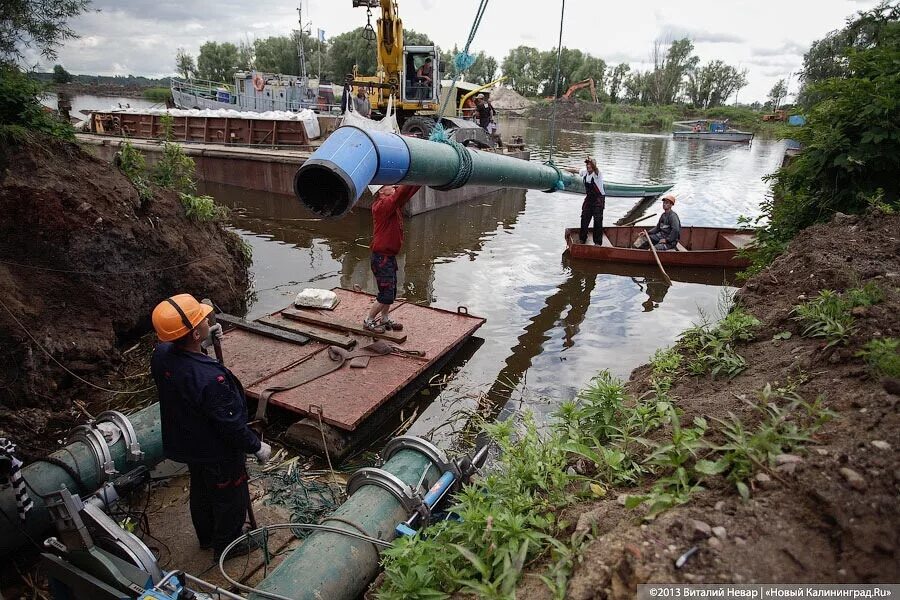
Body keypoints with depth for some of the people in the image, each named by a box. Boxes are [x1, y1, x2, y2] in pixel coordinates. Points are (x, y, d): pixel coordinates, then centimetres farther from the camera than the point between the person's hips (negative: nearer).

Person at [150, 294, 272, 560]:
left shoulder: (160, 354, -18)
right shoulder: (210, 378, -41)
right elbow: (231, 424, -29)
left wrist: (205, 339, 0)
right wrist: (257, 446, -13)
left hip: (187, 444, 8)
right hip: (218, 453, -7)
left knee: (201, 491, 31)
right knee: (230, 498, 20)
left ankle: (206, 536, 55)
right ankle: (227, 545, 44)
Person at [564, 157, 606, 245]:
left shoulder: (597, 173, -20)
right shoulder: (584, 172, 0)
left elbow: (595, 168, -44)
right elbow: (576, 171, 22)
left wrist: (591, 161, -65)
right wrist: (568, 170, 39)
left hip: (599, 199, -7)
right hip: (589, 197, 7)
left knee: (598, 220, -8)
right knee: (584, 218, 11)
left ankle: (598, 242, 0)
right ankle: (582, 239, 28)